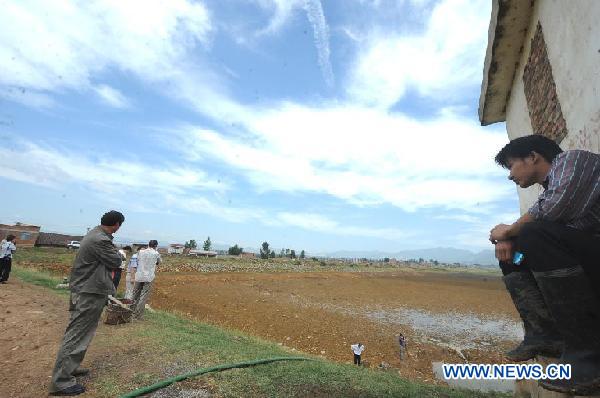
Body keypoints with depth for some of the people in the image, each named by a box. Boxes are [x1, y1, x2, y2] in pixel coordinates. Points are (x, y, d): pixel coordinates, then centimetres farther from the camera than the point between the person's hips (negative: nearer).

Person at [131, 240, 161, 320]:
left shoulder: (140, 252, 3)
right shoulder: (156, 254, -4)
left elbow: (137, 262, 10)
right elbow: (158, 263, 12)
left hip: (139, 276, 4)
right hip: (149, 277, -3)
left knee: (135, 296, 17)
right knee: (143, 297, 2)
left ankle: (131, 312, 28)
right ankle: (138, 315, 3)